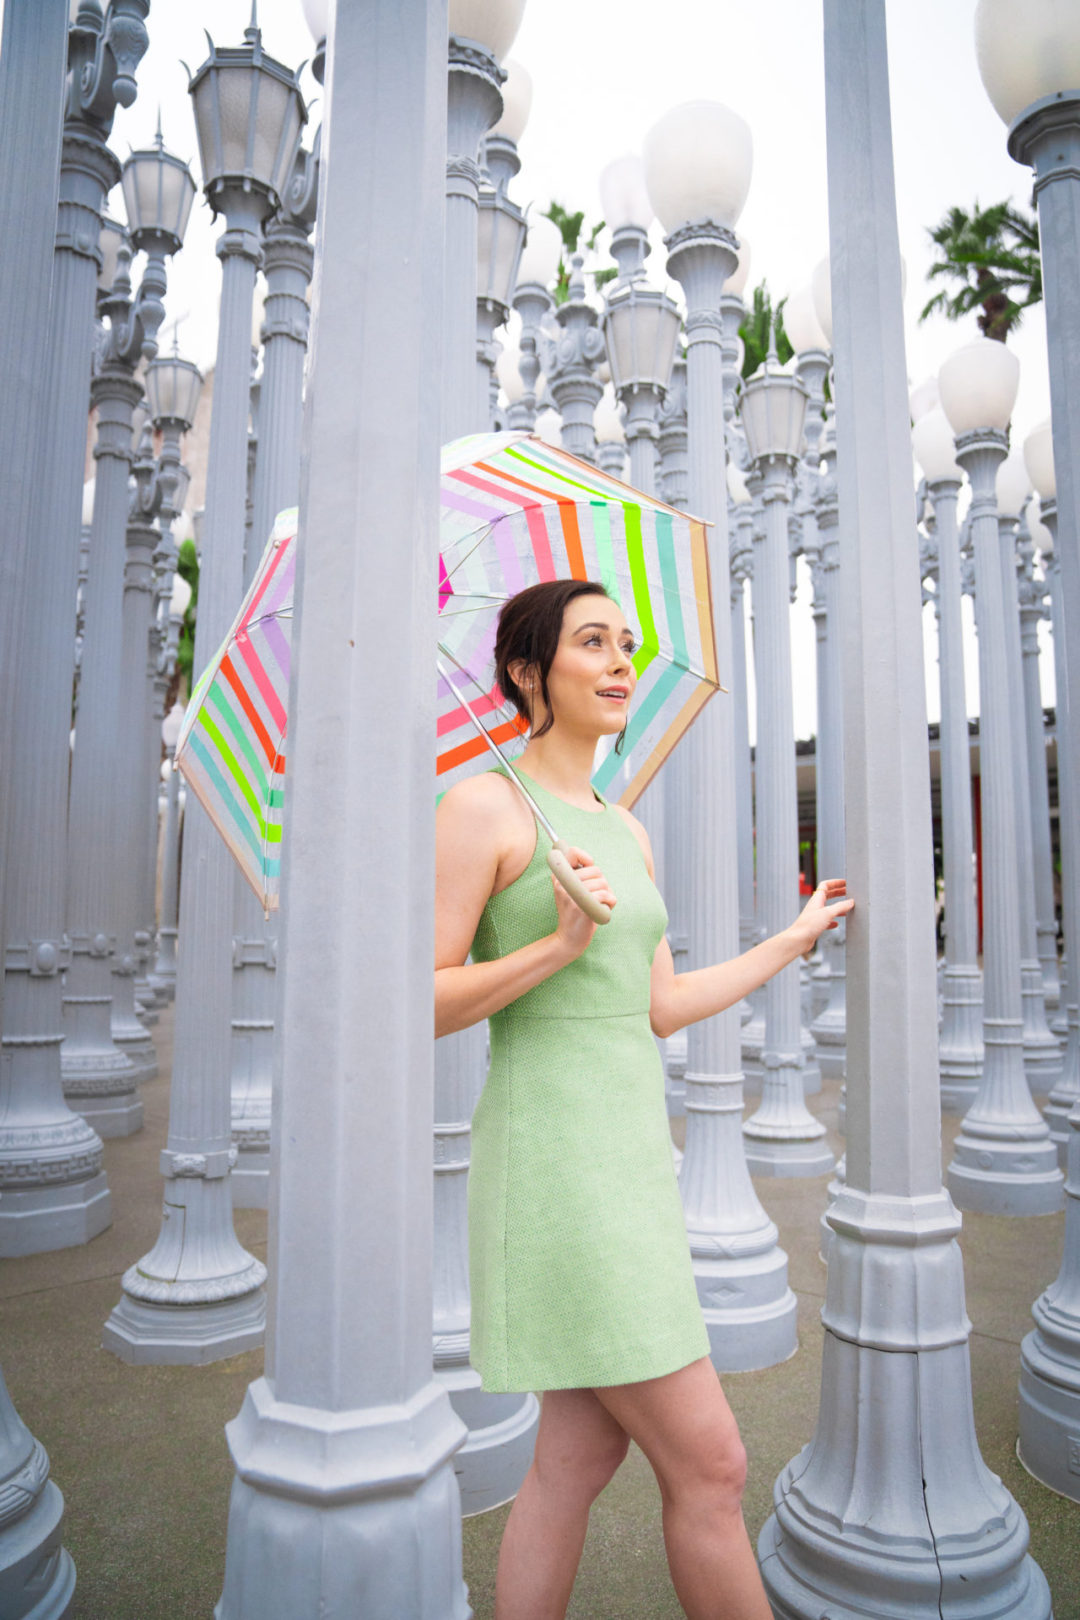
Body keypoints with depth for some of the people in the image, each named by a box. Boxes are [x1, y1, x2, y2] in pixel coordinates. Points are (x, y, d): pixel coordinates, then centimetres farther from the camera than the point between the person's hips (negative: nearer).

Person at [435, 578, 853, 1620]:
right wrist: (559, 945, -25)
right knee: (709, 1467, 1)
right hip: (554, 1156, -8)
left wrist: (798, 935, 20)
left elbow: (661, 1008, 13)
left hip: (628, 1151, 8)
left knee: (578, 1460, 14)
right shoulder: (482, 804, -10)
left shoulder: (624, 830, 14)